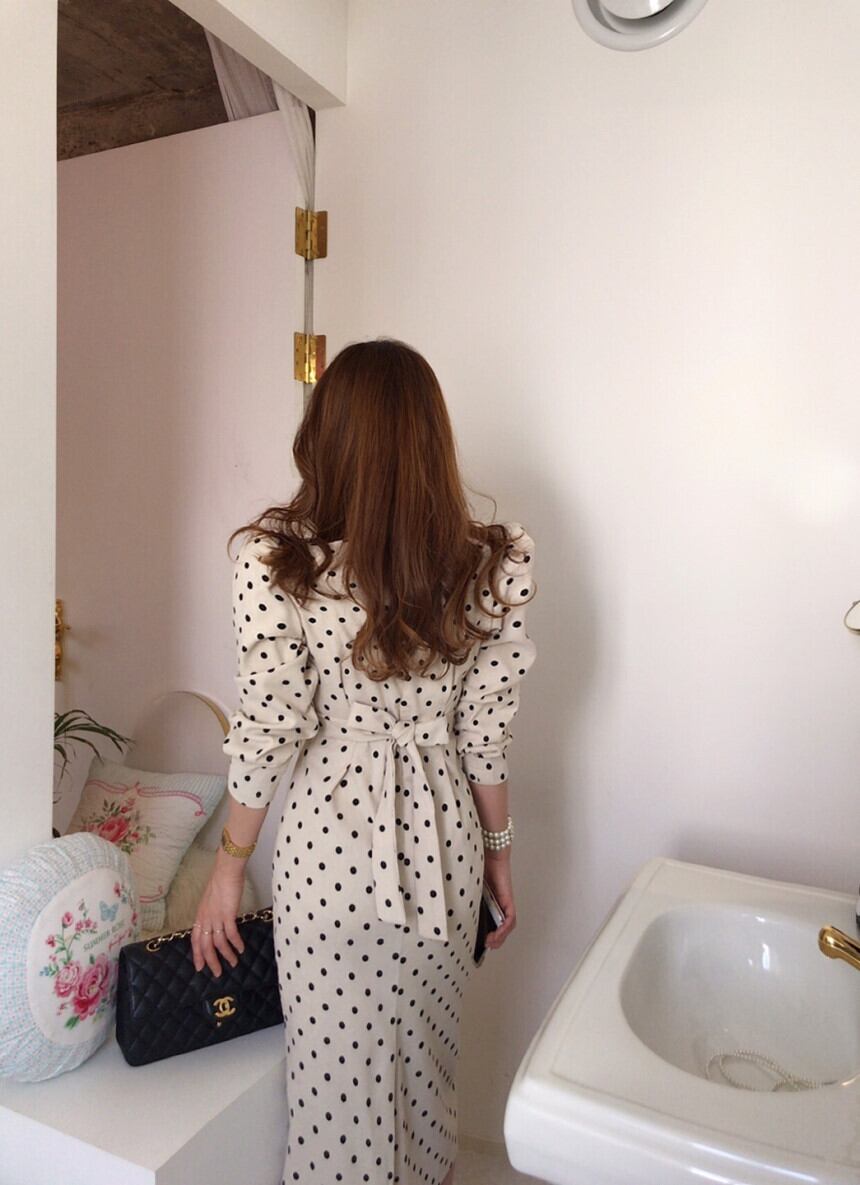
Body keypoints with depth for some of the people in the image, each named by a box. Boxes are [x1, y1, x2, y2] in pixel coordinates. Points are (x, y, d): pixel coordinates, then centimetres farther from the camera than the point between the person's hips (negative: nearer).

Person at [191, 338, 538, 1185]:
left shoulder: (274, 557, -16)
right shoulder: (493, 563, -10)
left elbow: (269, 727, -12)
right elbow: (485, 732, -5)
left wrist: (231, 862, 2)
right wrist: (498, 847, 10)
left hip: (330, 838, -2)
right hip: (443, 837, 3)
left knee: (340, 1066, 20)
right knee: (426, 1055, 27)